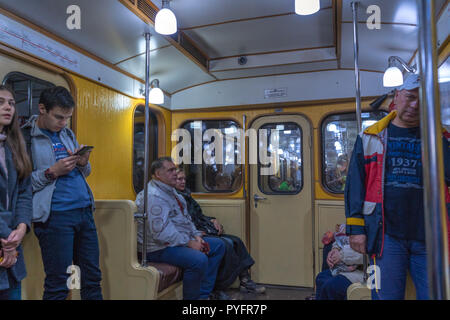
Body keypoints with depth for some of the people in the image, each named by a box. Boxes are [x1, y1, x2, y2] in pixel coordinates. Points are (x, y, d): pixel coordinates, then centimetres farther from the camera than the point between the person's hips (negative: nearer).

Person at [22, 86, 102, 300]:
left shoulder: (68, 134, 17)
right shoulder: (25, 137, -2)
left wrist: (83, 163, 1)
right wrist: (52, 172, -14)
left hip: (84, 210, 6)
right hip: (55, 215, -6)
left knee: (92, 278, 10)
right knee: (58, 285, 2)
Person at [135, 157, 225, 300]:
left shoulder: (170, 191, 16)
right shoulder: (153, 196, -20)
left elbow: (186, 217, 21)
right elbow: (161, 231, -27)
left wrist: (196, 236, 5)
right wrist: (189, 243, -20)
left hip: (181, 240, 11)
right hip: (159, 249, -11)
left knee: (218, 245, 10)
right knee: (199, 259, -33)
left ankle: (203, 295, 10)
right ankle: (191, 298, -8)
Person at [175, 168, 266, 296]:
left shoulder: (185, 194, 18)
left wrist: (213, 220, 5)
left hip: (203, 231, 9)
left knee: (236, 241, -2)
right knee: (227, 245, -23)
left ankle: (245, 280, 2)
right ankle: (219, 288, -11)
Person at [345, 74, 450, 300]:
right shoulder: (371, 137, 7)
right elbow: (355, 183, 3)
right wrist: (356, 228, -2)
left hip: (429, 237, 2)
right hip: (386, 235, -1)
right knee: (387, 294, 3)